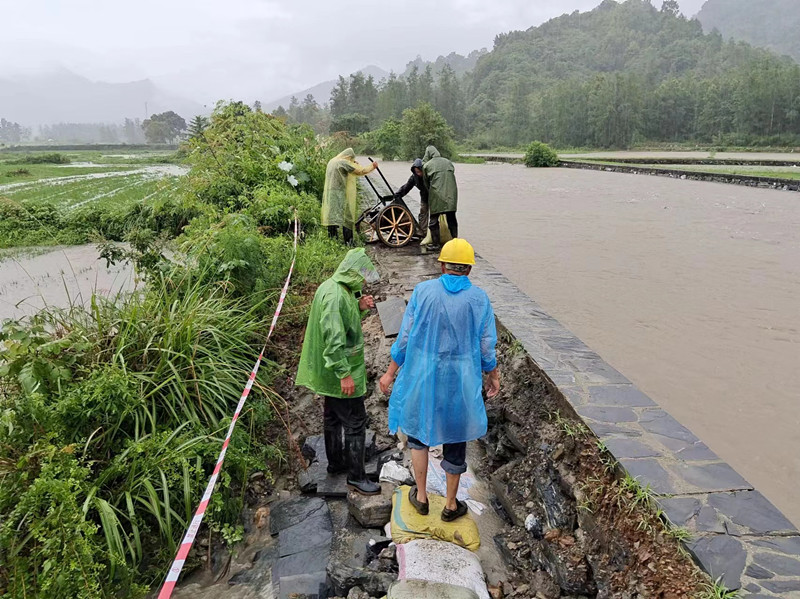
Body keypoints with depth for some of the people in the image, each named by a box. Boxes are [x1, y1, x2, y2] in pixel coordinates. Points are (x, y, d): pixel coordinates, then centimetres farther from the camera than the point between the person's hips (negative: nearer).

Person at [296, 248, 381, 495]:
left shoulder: (340, 289, 7)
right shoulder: (334, 296, -25)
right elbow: (333, 338, -29)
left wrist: (358, 307, 1)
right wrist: (344, 374, -26)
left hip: (330, 372, 10)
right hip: (340, 373, -10)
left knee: (333, 417, 22)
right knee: (355, 422, -1)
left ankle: (335, 462, 38)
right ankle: (356, 477, 10)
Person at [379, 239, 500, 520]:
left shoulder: (423, 291, -9)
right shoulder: (480, 299, -7)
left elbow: (405, 338, -6)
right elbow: (486, 347, -2)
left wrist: (390, 373, 5)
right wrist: (493, 376, 16)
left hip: (422, 375, 0)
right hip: (461, 380, 0)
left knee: (418, 429, 22)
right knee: (456, 437, 16)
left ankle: (421, 496, 31)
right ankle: (451, 505, 32)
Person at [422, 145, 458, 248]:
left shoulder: (427, 165, 4)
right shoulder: (448, 162, 14)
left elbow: (426, 183, 11)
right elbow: (453, 172, 16)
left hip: (436, 195, -3)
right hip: (451, 194, 3)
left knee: (434, 220, 6)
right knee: (451, 219, 12)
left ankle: (435, 243, 5)